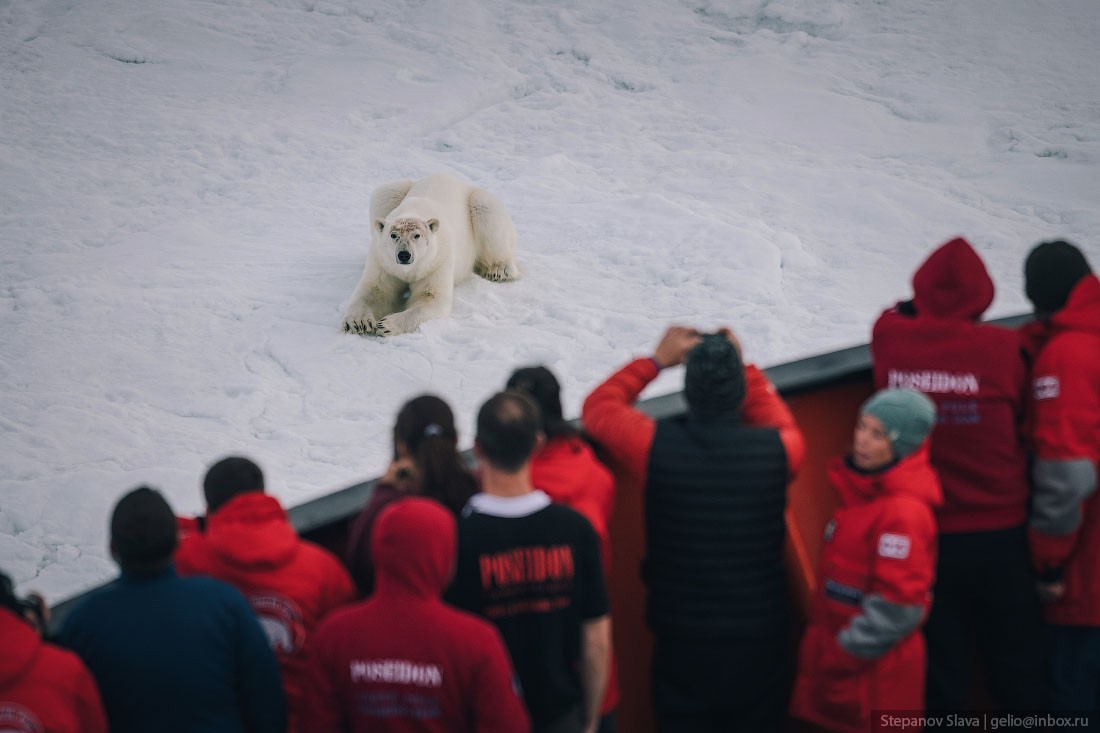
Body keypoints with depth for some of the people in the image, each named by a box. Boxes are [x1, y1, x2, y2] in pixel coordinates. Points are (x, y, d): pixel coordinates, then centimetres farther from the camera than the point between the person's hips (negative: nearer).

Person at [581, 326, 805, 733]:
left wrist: (658, 360, 11)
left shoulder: (657, 447, -17)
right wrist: (741, 367, 13)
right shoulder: (776, 451, -15)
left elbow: (598, 406, 4)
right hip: (759, 638, 1)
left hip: (683, 641, 0)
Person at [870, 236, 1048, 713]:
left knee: (939, 663, 13)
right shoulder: (1005, 349, -17)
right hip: (999, 534, -2)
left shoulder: (888, 338, -12)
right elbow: (1031, 433, -3)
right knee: (1017, 670, 10)